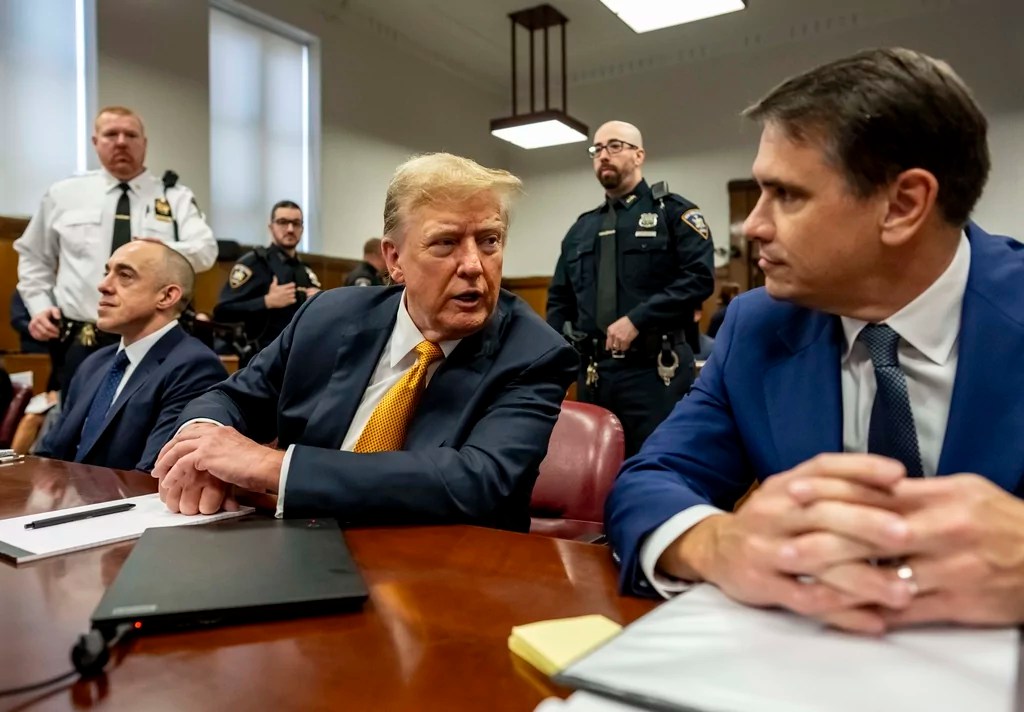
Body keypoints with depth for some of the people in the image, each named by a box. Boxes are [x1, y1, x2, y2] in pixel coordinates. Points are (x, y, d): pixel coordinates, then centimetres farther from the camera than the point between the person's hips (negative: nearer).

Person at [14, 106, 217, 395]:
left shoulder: (176, 196, 3)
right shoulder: (63, 194, 9)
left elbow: (205, 251, -13)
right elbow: (33, 257, 19)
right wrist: (39, 305, 5)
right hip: (80, 343, 2)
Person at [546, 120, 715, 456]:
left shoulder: (673, 211, 2)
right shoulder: (581, 229, 18)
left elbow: (699, 277, -12)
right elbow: (559, 300, 19)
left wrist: (637, 319, -19)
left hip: (654, 370, -5)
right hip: (593, 372, 6)